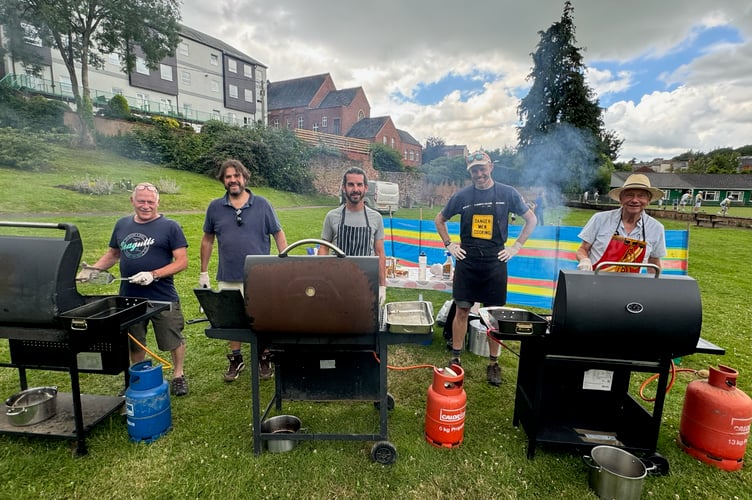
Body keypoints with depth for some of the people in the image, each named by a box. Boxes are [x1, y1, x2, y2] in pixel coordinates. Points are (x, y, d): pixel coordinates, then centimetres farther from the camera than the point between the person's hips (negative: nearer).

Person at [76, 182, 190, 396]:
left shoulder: (169, 226, -7)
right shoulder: (122, 225, 8)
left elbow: (182, 261, -12)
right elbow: (113, 254, 20)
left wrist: (153, 275, -21)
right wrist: (94, 269, 2)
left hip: (163, 298, -4)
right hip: (129, 297, 5)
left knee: (174, 340, 8)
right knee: (134, 343, 19)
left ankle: (178, 375, 31)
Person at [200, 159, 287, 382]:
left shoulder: (261, 204, -2)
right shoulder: (215, 207, 4)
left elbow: (279, 234, 0)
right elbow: (207, 239, 12)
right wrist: (203, 272, 11)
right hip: (228, 278, 2)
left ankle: (265, 358, 29)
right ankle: (236, 359, 34)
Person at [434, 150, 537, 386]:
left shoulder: (508, 193, -1)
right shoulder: (462, 195, 1)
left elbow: (531, 219, 8)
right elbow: (439, 219, 13)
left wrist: (516, 247, 1)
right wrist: (449, 244, 4)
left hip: (495, 263, 0)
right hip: (467, 262, 1)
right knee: (462, 311, 6)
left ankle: (493, 363, 22)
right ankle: (455, 359, 20)